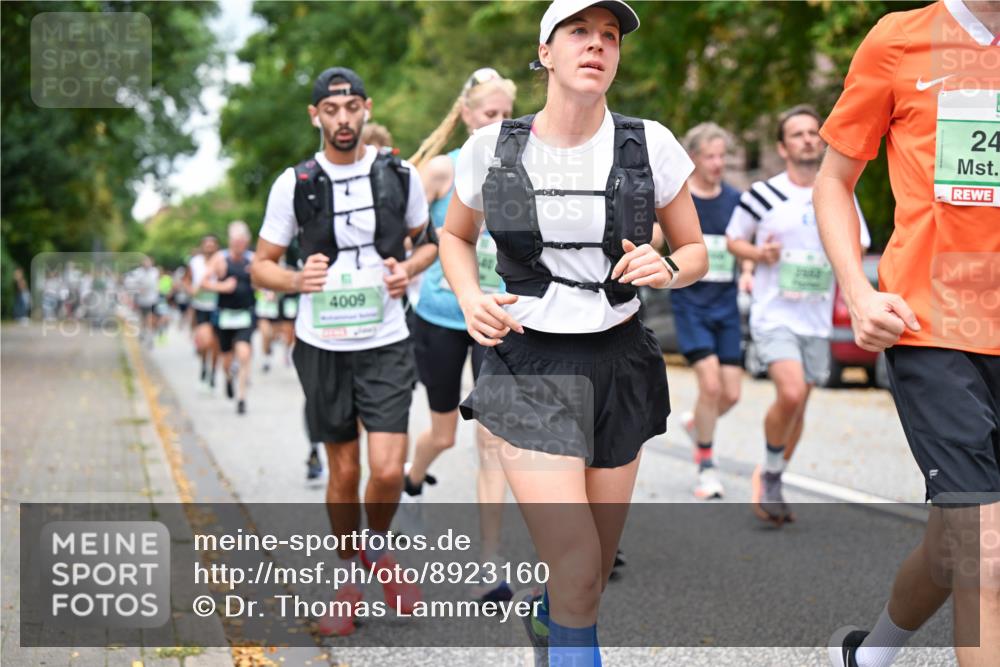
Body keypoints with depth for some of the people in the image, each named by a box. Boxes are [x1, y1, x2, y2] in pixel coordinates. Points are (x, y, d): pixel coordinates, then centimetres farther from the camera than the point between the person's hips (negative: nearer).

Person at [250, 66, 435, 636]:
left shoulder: (400, 175, 1)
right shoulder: (294, 183, -1)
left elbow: (429, 240, 16)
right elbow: (262, 265, 5)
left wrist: (409, 269, -6)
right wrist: (297, 280, -16)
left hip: (387, 343, 0)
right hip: (323, 347, 0)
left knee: (388, 470, -11)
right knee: (344, 471, 7)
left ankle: (379, 547, 21)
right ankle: (350, 577, 27)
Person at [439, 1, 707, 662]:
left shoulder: (650, 145, -3)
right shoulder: (493, 148, -2)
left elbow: (695, 251, 7)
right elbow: (455, 236, 15)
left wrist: (666, 270, -16)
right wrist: (470, 299, -5)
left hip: (619, 364, 2)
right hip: (528, 366, -2)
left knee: (593, 572, 13)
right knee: (578, 571, -16)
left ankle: (542, 603, 47)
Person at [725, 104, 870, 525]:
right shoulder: (762, 194, -3)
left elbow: (859, 246, 17)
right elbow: (733, 238, 9)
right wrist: (758, 253, -11)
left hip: (817, 319, 4)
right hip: (773, 314, -4)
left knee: (798, 405, 10)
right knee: (790, 393, -23)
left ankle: (771, 484, 29)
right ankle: (769, 474, 0)